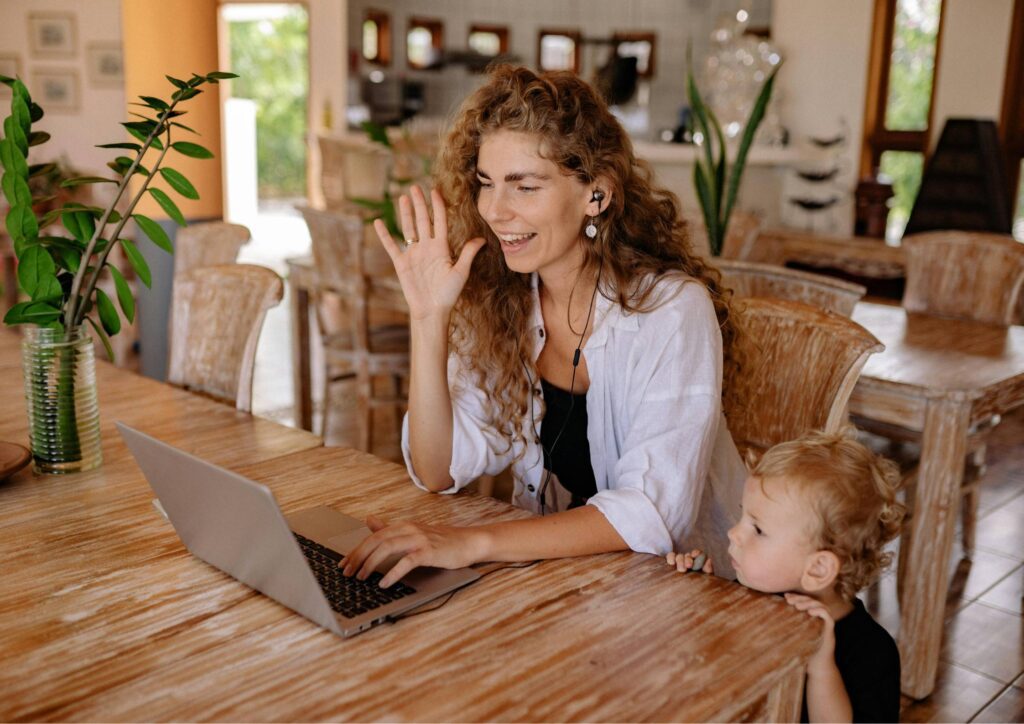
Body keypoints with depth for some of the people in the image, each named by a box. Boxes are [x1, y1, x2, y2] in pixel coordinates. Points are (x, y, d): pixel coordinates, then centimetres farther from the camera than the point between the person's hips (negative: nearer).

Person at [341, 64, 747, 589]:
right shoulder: (493, 298, -4)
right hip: (546, 563, 5)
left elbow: (653, 515, -27)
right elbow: (438, 473, -7)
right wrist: (429, 317, -17)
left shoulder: (671, 309, -19)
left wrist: (473, 543, -36)